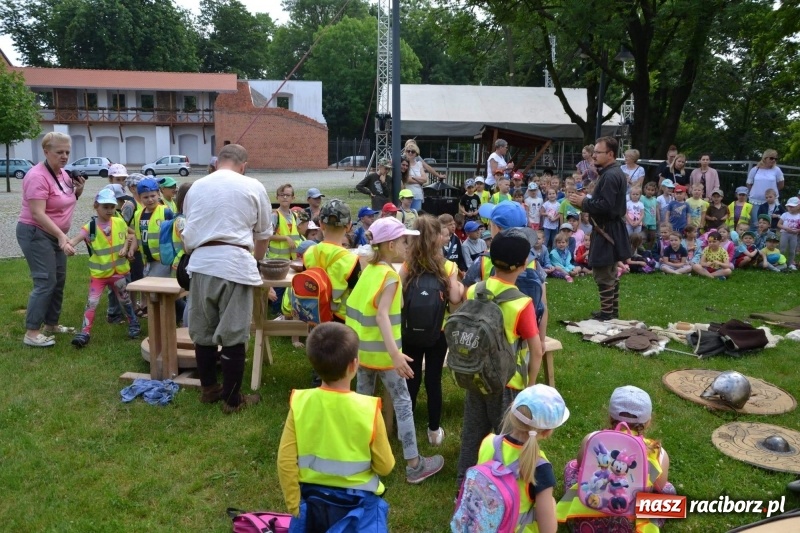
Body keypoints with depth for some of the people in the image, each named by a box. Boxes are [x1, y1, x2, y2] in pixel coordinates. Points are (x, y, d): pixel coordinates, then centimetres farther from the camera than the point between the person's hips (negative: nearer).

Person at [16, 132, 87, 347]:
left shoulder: (63, 173, 6)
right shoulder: (38, 176, -21)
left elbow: (66, 202, 19)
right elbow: (38, 213, -28)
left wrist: (78, 191, -1)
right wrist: (62, 236, -35)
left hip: (54, 235, 9)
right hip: (35, 234, -9)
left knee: (59, 280, 13)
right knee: (45, 282, -14)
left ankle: (51, 324, 26)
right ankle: (31, 333, -9)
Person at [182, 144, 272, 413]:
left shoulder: (196, 187, 15)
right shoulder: (253, 187, 5)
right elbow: (263, 233, 14)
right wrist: (257, 261, 31)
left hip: (201, 263, 4)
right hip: (235, 264, -4)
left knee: (203, 331, 16)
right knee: (233, 335, 3)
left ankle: (208, 389, 30)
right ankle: (232, 399, 13)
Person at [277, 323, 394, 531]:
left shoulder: (299, 403, -15)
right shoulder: (368, 409, -20)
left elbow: (285, 462, -10)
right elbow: (385, 466, -9)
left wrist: (295, 506, 1)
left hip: (313, 499, 2)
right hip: (358, 501, -2)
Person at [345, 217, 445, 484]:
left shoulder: (369, 269, 5)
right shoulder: (390, 275, -19)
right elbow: (382, 316, -29)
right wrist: (395, 354, -36)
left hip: (362, 348, 8)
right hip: (381, 351, -8)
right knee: (402, 402, 2)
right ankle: (414, 464, 8)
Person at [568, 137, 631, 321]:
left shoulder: (610, 176, -21)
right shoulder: (616, 173, 13)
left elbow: (605, 206, -27)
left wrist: (583, 202, -15)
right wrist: (585, 199, 9)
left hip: (606, 230, -11)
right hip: (612, 228, 11)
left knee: (602, 273, -5)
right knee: (611, 273, 18)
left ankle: (607, 314, 1)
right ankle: (612, 311, 28)